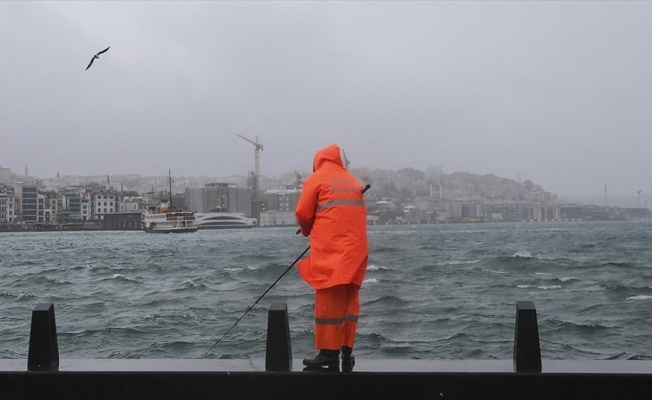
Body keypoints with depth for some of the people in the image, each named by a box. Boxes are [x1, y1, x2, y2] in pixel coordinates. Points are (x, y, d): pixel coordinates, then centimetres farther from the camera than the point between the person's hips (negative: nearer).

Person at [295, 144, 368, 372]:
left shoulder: (317, 179, 4)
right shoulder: (354, 182, 19)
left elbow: (302, 213, -1)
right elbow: (359, 214, 15)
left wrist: (307, 230, 20)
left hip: (329, 250, -5)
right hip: (355, 250, 5)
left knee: (328, 301, -3)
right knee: (350, 300, 8)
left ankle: (329, 353, -4)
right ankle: (347, 351, 8)